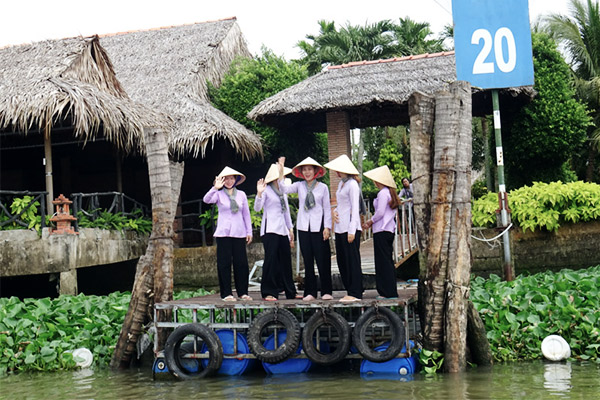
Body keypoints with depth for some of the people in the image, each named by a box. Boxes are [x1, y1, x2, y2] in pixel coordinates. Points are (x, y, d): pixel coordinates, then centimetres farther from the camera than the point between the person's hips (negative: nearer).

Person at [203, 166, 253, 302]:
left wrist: (249, 231, 12)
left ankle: (243, 292, 11)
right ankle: (226, 293, 3)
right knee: (224, 263, -3)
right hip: (223, 233, -2)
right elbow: (206, 200, -17)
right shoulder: (219, 194, 3)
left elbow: (246, 214, 16)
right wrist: (215, 188, -33)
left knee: (241, 263, 1)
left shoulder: (241, 194, 12)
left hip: (239, 233, 3)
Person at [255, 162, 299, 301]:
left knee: (285, 260, 7)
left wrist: (290, 229, 22)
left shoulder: (283, 192, 20)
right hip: (270, 230, -7)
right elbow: (257, 208, -12)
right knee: (271, 259, -10)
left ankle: (290, 292, 14)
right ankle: (268, 292, -6)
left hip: (282, 230, 7)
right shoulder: (266, 190, -2)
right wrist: (259, 193, -27)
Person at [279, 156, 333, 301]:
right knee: (308, 261, 5)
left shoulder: (323, 187, 5)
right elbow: (284, 189, -7)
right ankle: (310, 292, 11)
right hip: (304, 227, 2)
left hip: (318, 227, -2)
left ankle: (326, 292, 5)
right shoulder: (299, 186, 8)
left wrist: (327, 227, -2)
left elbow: (327, 208, 5)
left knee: (322, 259, -3)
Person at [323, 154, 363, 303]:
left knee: (352, 260, -5)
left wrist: (352, 230, -18)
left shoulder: (352, 185, -10)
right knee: (342, 260, 9)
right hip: (340, 227, 9)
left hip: (350, 227, -9)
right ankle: (350, 291, 16)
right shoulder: (341, 184, 17)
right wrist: (335, 211, 2)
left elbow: (355, 208, -14)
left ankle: (355, 293, -1)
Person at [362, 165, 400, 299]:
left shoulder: (382, 193, -14)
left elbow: (380, 212, -19)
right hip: (390, 230, 10)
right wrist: (371, 222, 12)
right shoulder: (390, 193, 15)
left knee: (383, 261, -5)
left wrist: (370, 221, -2)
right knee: (389, 261, 13)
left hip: (381, 231, -10)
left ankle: (387, 292, -3)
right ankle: (391, 291, 17)